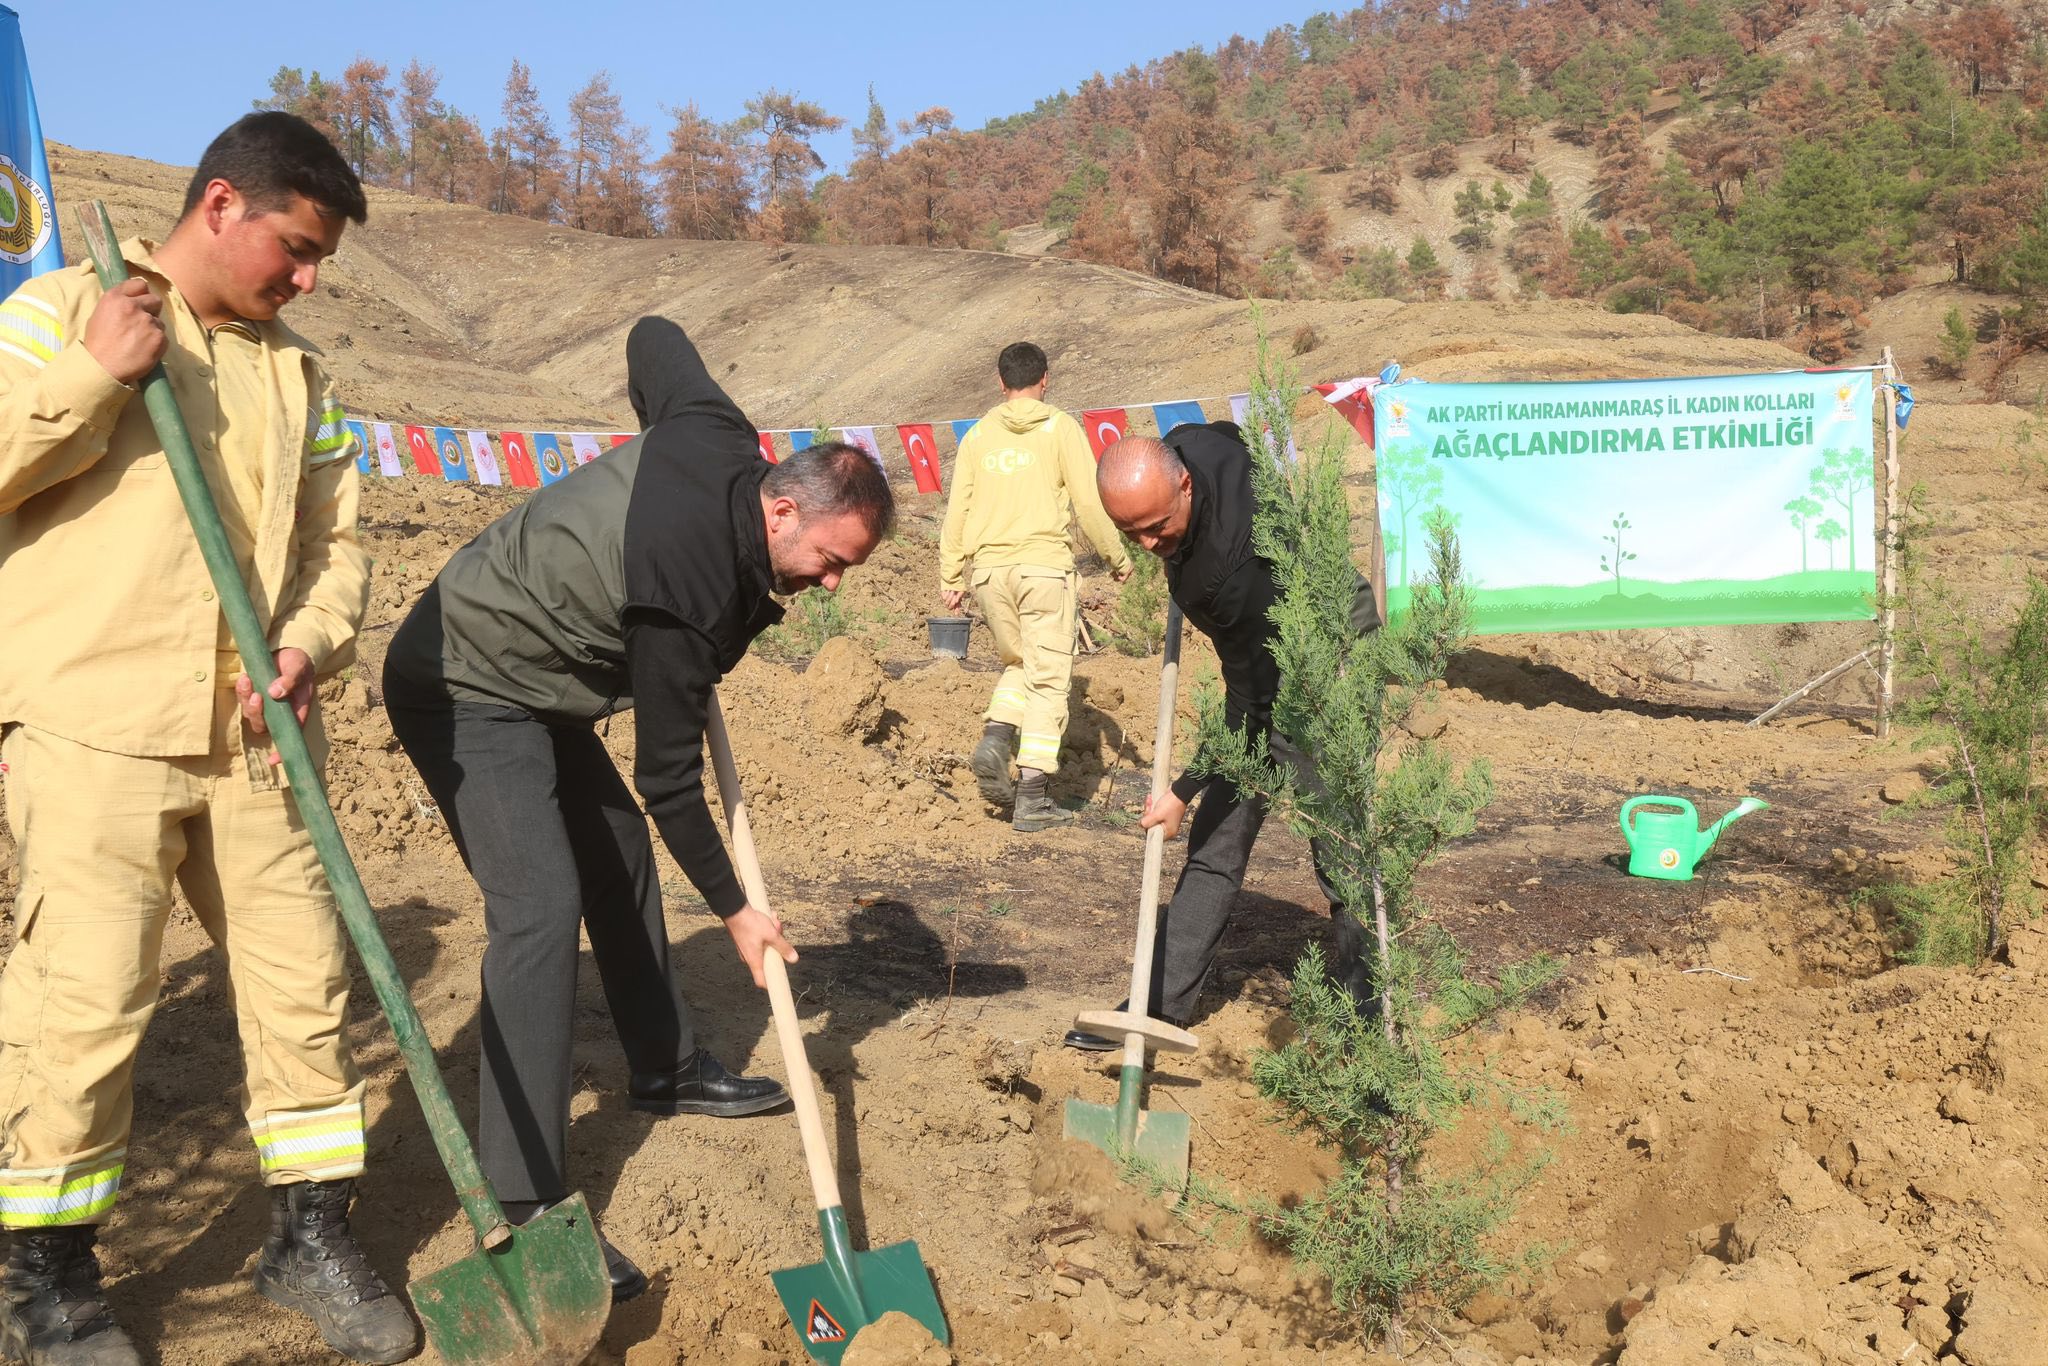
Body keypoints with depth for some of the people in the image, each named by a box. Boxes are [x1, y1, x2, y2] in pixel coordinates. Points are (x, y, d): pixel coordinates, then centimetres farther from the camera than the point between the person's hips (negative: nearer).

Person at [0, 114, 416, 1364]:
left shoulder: (297, 370, 15)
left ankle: (313, 1237, 23)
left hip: (252, 738, 5)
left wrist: (311, 647, -4)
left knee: (304, 981, 7)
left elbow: (332, 540, 13)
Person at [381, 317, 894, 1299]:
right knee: (539, 905, -20)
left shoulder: (716, 437, -10)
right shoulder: (688, 588, -31)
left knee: (618, 852, 16)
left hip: (531, 686, 10)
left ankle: (666, 1068, 34)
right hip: (465, 694, -10)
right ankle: (524, 1206, -18)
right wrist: (734, 909, -11)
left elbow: (653, 337, 12)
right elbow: (669, 776, -21)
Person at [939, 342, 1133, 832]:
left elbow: (957, 509, 7)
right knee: (1047, 680, 1)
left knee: (1017, 664, 23)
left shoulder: (978, 434, 10)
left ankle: (994, 741, -1)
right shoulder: (1060, 428, 1)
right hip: (1043, 565, -4)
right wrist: (1116, 557, 9)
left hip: (989, 568, 4)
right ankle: (1032, 797, -2)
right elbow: (1089, 502, -2)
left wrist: (950, 576, 12)